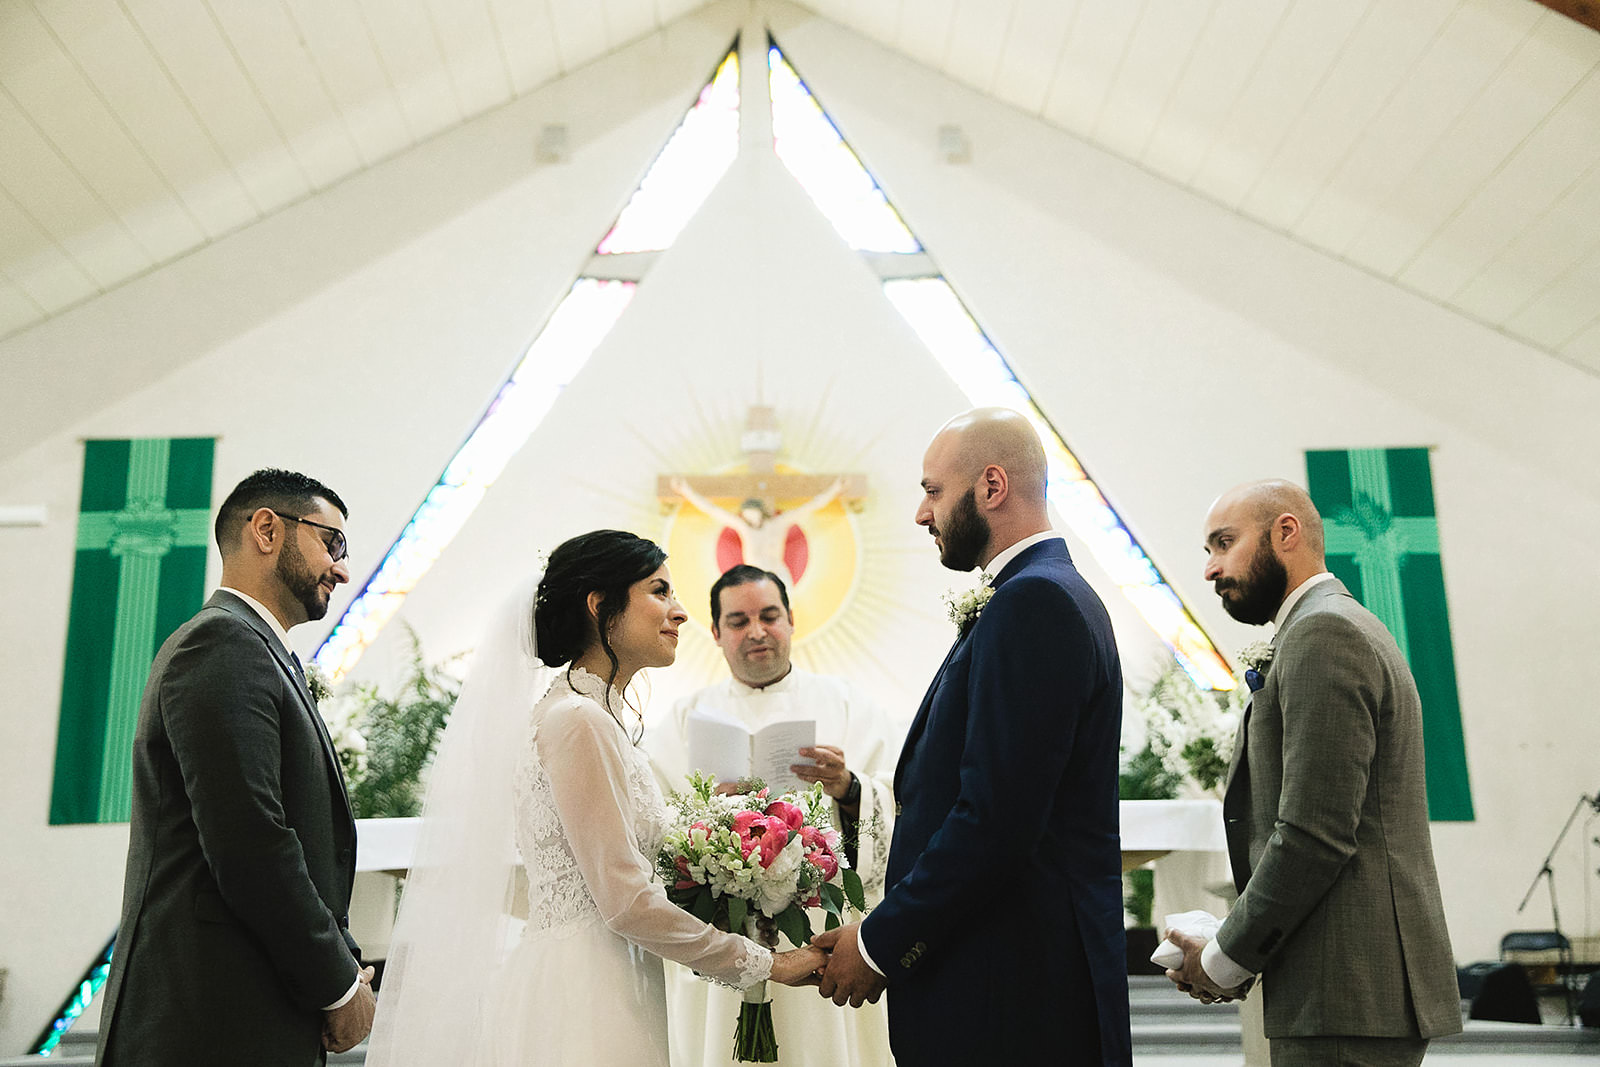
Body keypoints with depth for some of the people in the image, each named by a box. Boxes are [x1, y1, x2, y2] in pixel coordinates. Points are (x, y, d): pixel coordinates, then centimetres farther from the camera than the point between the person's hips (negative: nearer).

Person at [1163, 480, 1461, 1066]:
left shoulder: (1323, 632, -13)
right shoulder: (1349, 628, 18)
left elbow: (1314, 836, -21)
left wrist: (1225, 961, -10)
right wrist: (1238, 953, 8)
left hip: (1349, 999, -10)